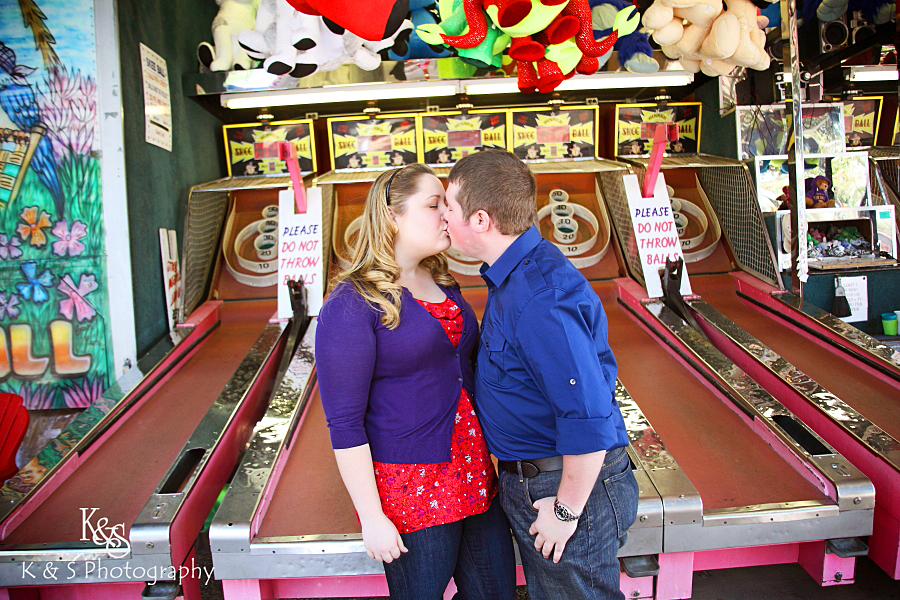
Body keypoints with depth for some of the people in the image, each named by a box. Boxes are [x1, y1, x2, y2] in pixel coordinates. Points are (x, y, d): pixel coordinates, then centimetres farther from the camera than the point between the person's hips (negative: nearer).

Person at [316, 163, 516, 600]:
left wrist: (489, 457, 14)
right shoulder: (351, 305, -15)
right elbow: (345, 424, -16)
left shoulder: (444, 286, 8)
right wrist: (371, 516, -14)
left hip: (475, 478, 7)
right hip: (411, 490, -7)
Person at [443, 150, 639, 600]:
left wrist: (566, 509, -20)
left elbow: (589, 419, -32)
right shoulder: (516, 273, 4)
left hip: (568, 485, -10)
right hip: (526, 480, 10)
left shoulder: (541, 298, -30)